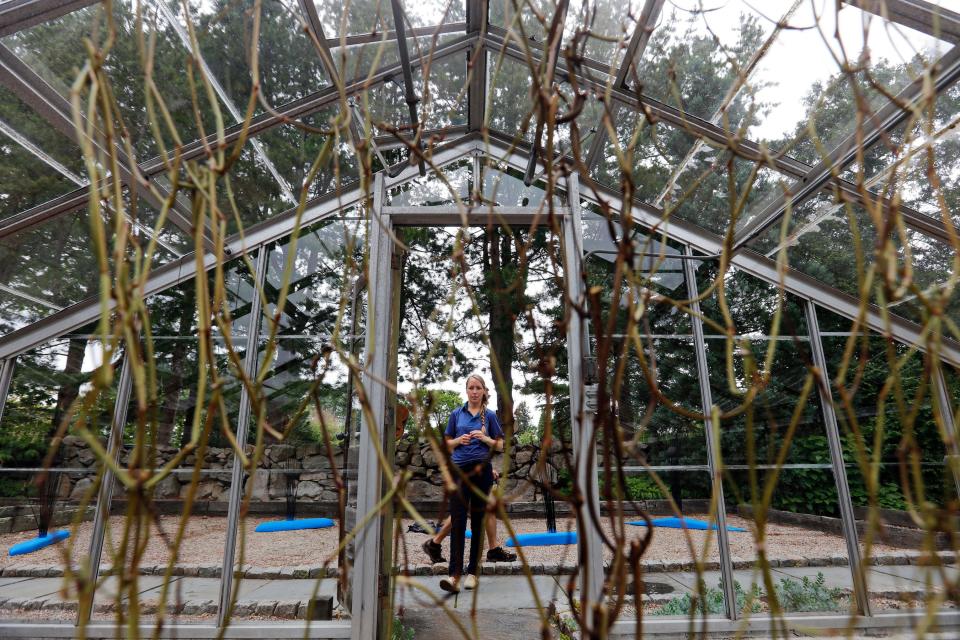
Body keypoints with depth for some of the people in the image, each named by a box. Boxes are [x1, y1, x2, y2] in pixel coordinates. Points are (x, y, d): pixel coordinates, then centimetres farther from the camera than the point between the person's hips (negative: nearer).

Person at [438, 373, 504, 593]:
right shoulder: (456, 414, 9)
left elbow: (500, 445, 9)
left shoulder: (489, 415, 7)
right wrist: (460, 440, -7)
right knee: (457, 521, -9)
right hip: (460, 470, 0)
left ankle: (472, 572, 17)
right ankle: (454, 575, -11)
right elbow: (447, 444, 14)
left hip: (482, 470, 0)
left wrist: (485, 438, -10)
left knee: (478, 521, 6)